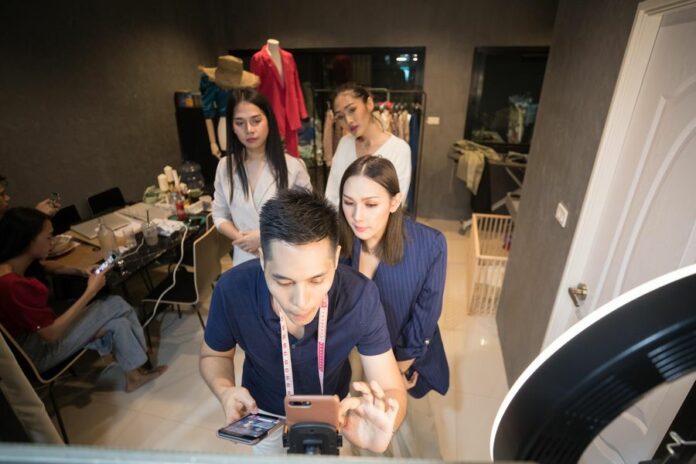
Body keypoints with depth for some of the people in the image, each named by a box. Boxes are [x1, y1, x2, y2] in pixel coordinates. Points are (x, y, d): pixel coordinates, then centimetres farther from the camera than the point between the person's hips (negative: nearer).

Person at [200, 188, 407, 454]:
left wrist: (381, 434, -50)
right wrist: (225, 391, -33)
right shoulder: (232, 290, -33)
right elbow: (214, 355, -12)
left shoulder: (360, 296, -35)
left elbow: (393, 390, -27)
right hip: (265, 413, 0)